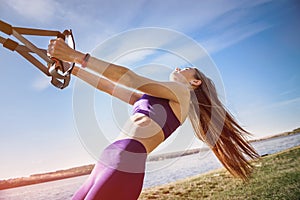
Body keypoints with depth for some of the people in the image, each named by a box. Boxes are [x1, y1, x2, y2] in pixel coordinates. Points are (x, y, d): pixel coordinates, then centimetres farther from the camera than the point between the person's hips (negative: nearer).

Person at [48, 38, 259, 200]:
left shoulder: (181, 91, 2)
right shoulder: (150, 96, 25)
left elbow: (130, 79, -10)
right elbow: (109, 86, 25)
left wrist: (78, 56, -10)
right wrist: (71, 66, 24)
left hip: (124, 166, -8)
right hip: (107, 165, 8)